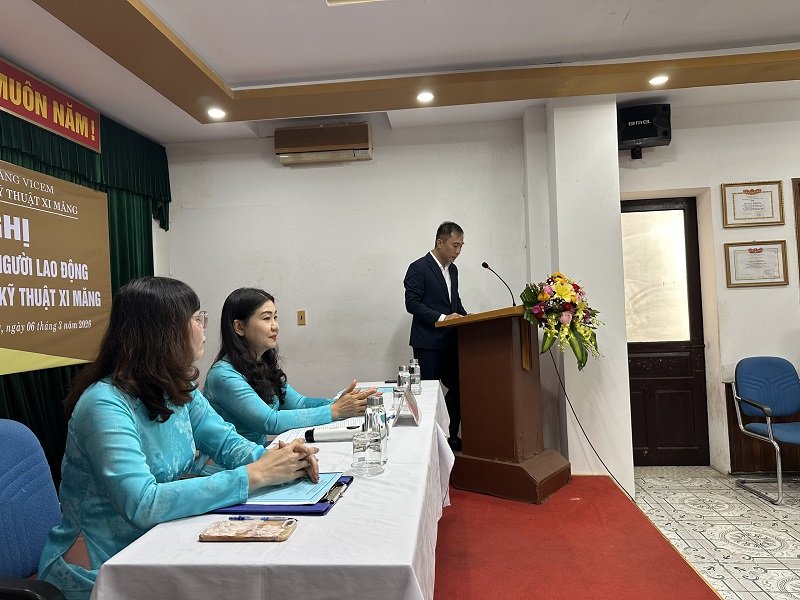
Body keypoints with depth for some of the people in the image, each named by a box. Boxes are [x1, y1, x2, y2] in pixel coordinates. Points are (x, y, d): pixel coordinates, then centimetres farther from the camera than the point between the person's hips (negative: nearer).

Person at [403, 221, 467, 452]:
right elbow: (412, 303, -15)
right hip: (428, 343, -8)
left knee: (457, 388, 9)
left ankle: (451, 437, 22)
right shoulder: (418, 268, -10)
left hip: (451, 342, 8)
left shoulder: (452, 269, 15)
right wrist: (441, 318, -24)